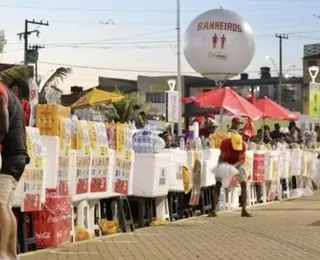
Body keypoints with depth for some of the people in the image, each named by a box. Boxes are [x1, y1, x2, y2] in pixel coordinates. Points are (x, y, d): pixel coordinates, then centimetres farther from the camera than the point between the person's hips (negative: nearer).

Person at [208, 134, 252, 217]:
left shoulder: (243, 145, -26)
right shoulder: (225, 143, -28)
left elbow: (241, 160, -23)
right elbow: (221, 157, -22)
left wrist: (234, 165, -42)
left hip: (237, 164, 1)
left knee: (244, 184, -11)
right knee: (218, 184, -11)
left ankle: (244, 210, -6)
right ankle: (214, 211, -12)